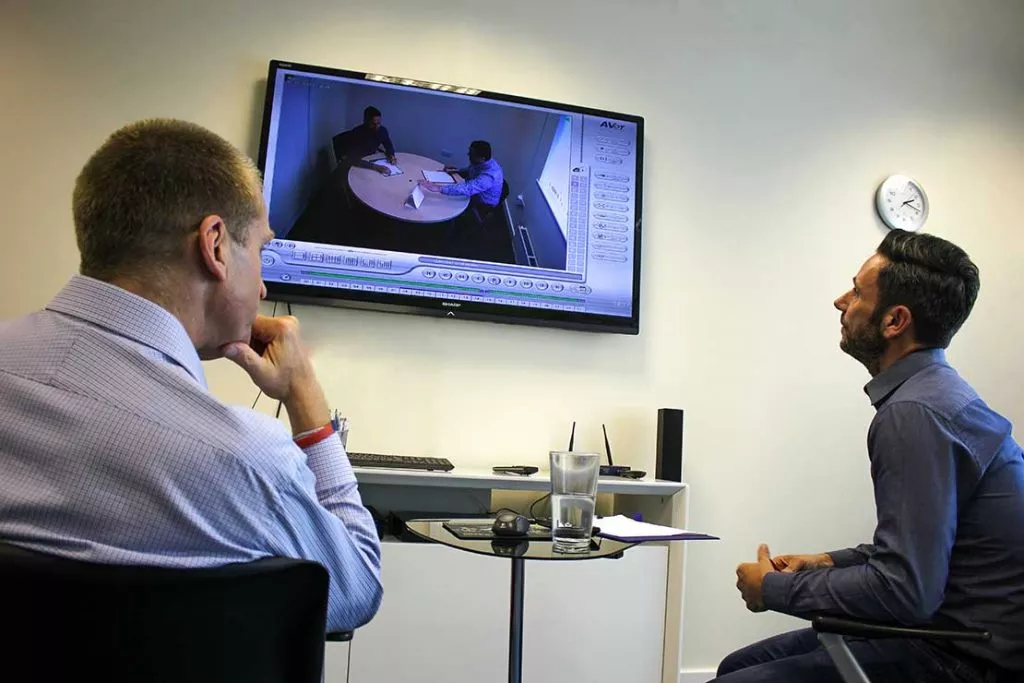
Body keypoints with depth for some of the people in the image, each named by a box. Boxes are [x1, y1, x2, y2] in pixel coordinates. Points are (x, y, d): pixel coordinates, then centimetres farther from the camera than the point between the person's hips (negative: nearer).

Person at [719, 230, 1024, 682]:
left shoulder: (915, 413, -22)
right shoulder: (934, 392, 9)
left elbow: (905, 590, -26)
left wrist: (775, 588, -14)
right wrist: (831, 562, 7)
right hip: (943, 620, 9)